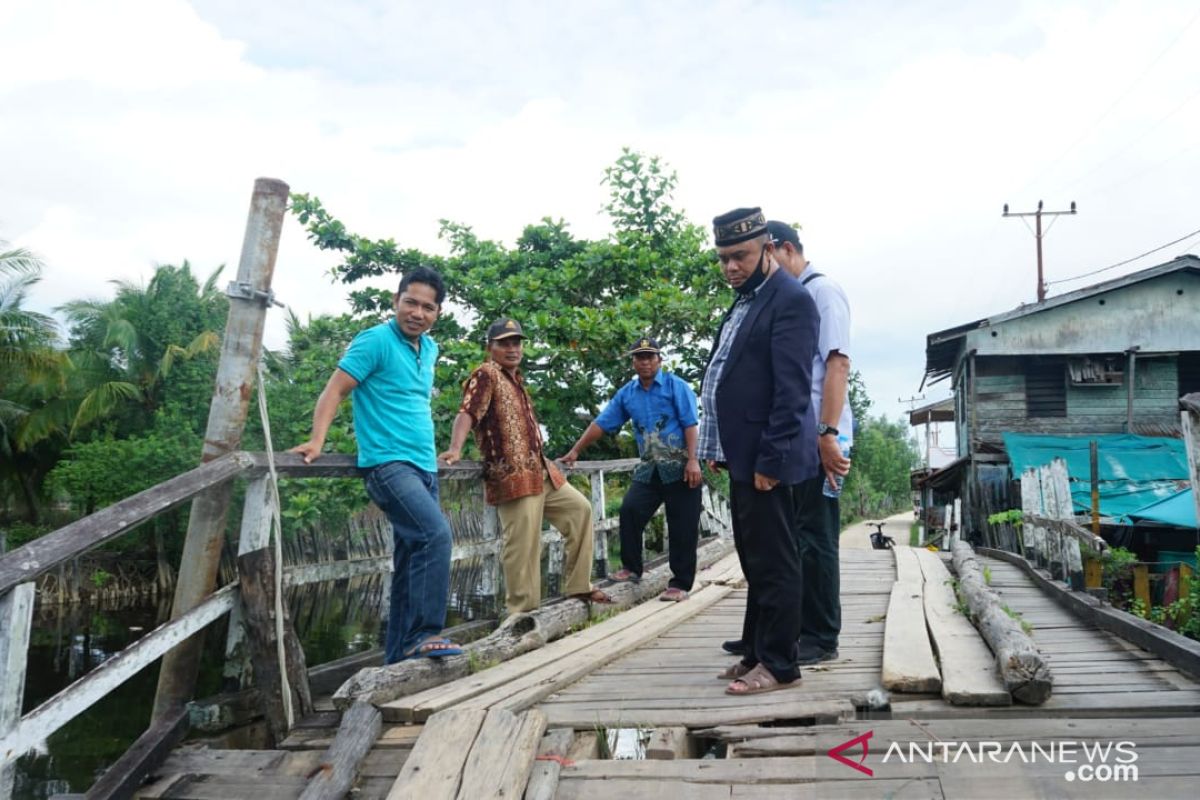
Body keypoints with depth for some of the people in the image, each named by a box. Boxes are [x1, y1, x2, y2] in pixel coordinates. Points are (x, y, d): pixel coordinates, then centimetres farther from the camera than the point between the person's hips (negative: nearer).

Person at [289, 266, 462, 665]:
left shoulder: (430, 348, 15)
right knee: (435, 534, -25)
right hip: (388, 464, -8)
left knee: (412, 559, 9)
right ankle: (424, 635, -19)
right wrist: (317, 442, -25)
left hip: (423, 468, 8)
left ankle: (400, 654, 16)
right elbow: (335, 390, -13)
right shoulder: (376, 341, -8)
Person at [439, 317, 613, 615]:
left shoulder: (515, 379, 20)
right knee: (522, 545, -8)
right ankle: (522, 612, 2)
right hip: (512, 476, -10)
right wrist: (455, 449, -39)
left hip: (541, 472, 10)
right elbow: (467, 413, -23)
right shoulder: (486, 375, -8)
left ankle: (579, 586, 21)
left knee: (580, 509, 14)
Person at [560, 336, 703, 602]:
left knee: (682, 528, -2)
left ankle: (680, 584, 5)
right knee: (629, 511, -12)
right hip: (649, 469, 4)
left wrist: (693, 461, -17)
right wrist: (575, 452, 9)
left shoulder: (675, 386, -2)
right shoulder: (626, 393, 11)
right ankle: (631, 567, 4)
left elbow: (690, 424, -8)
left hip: (681, 467, -4)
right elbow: (601, 423, 11)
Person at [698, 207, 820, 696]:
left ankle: (779, 665, 8)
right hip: (741, 455, 10)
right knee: (754, 560, 16)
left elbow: (791, 389, -18)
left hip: (764, 458, -10)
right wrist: (719, 448, 15)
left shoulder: (790, 300, -11)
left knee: (773, 562, -2)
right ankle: (756, 652, 27)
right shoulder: (743, 302, 18)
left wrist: (771, 459, -21)